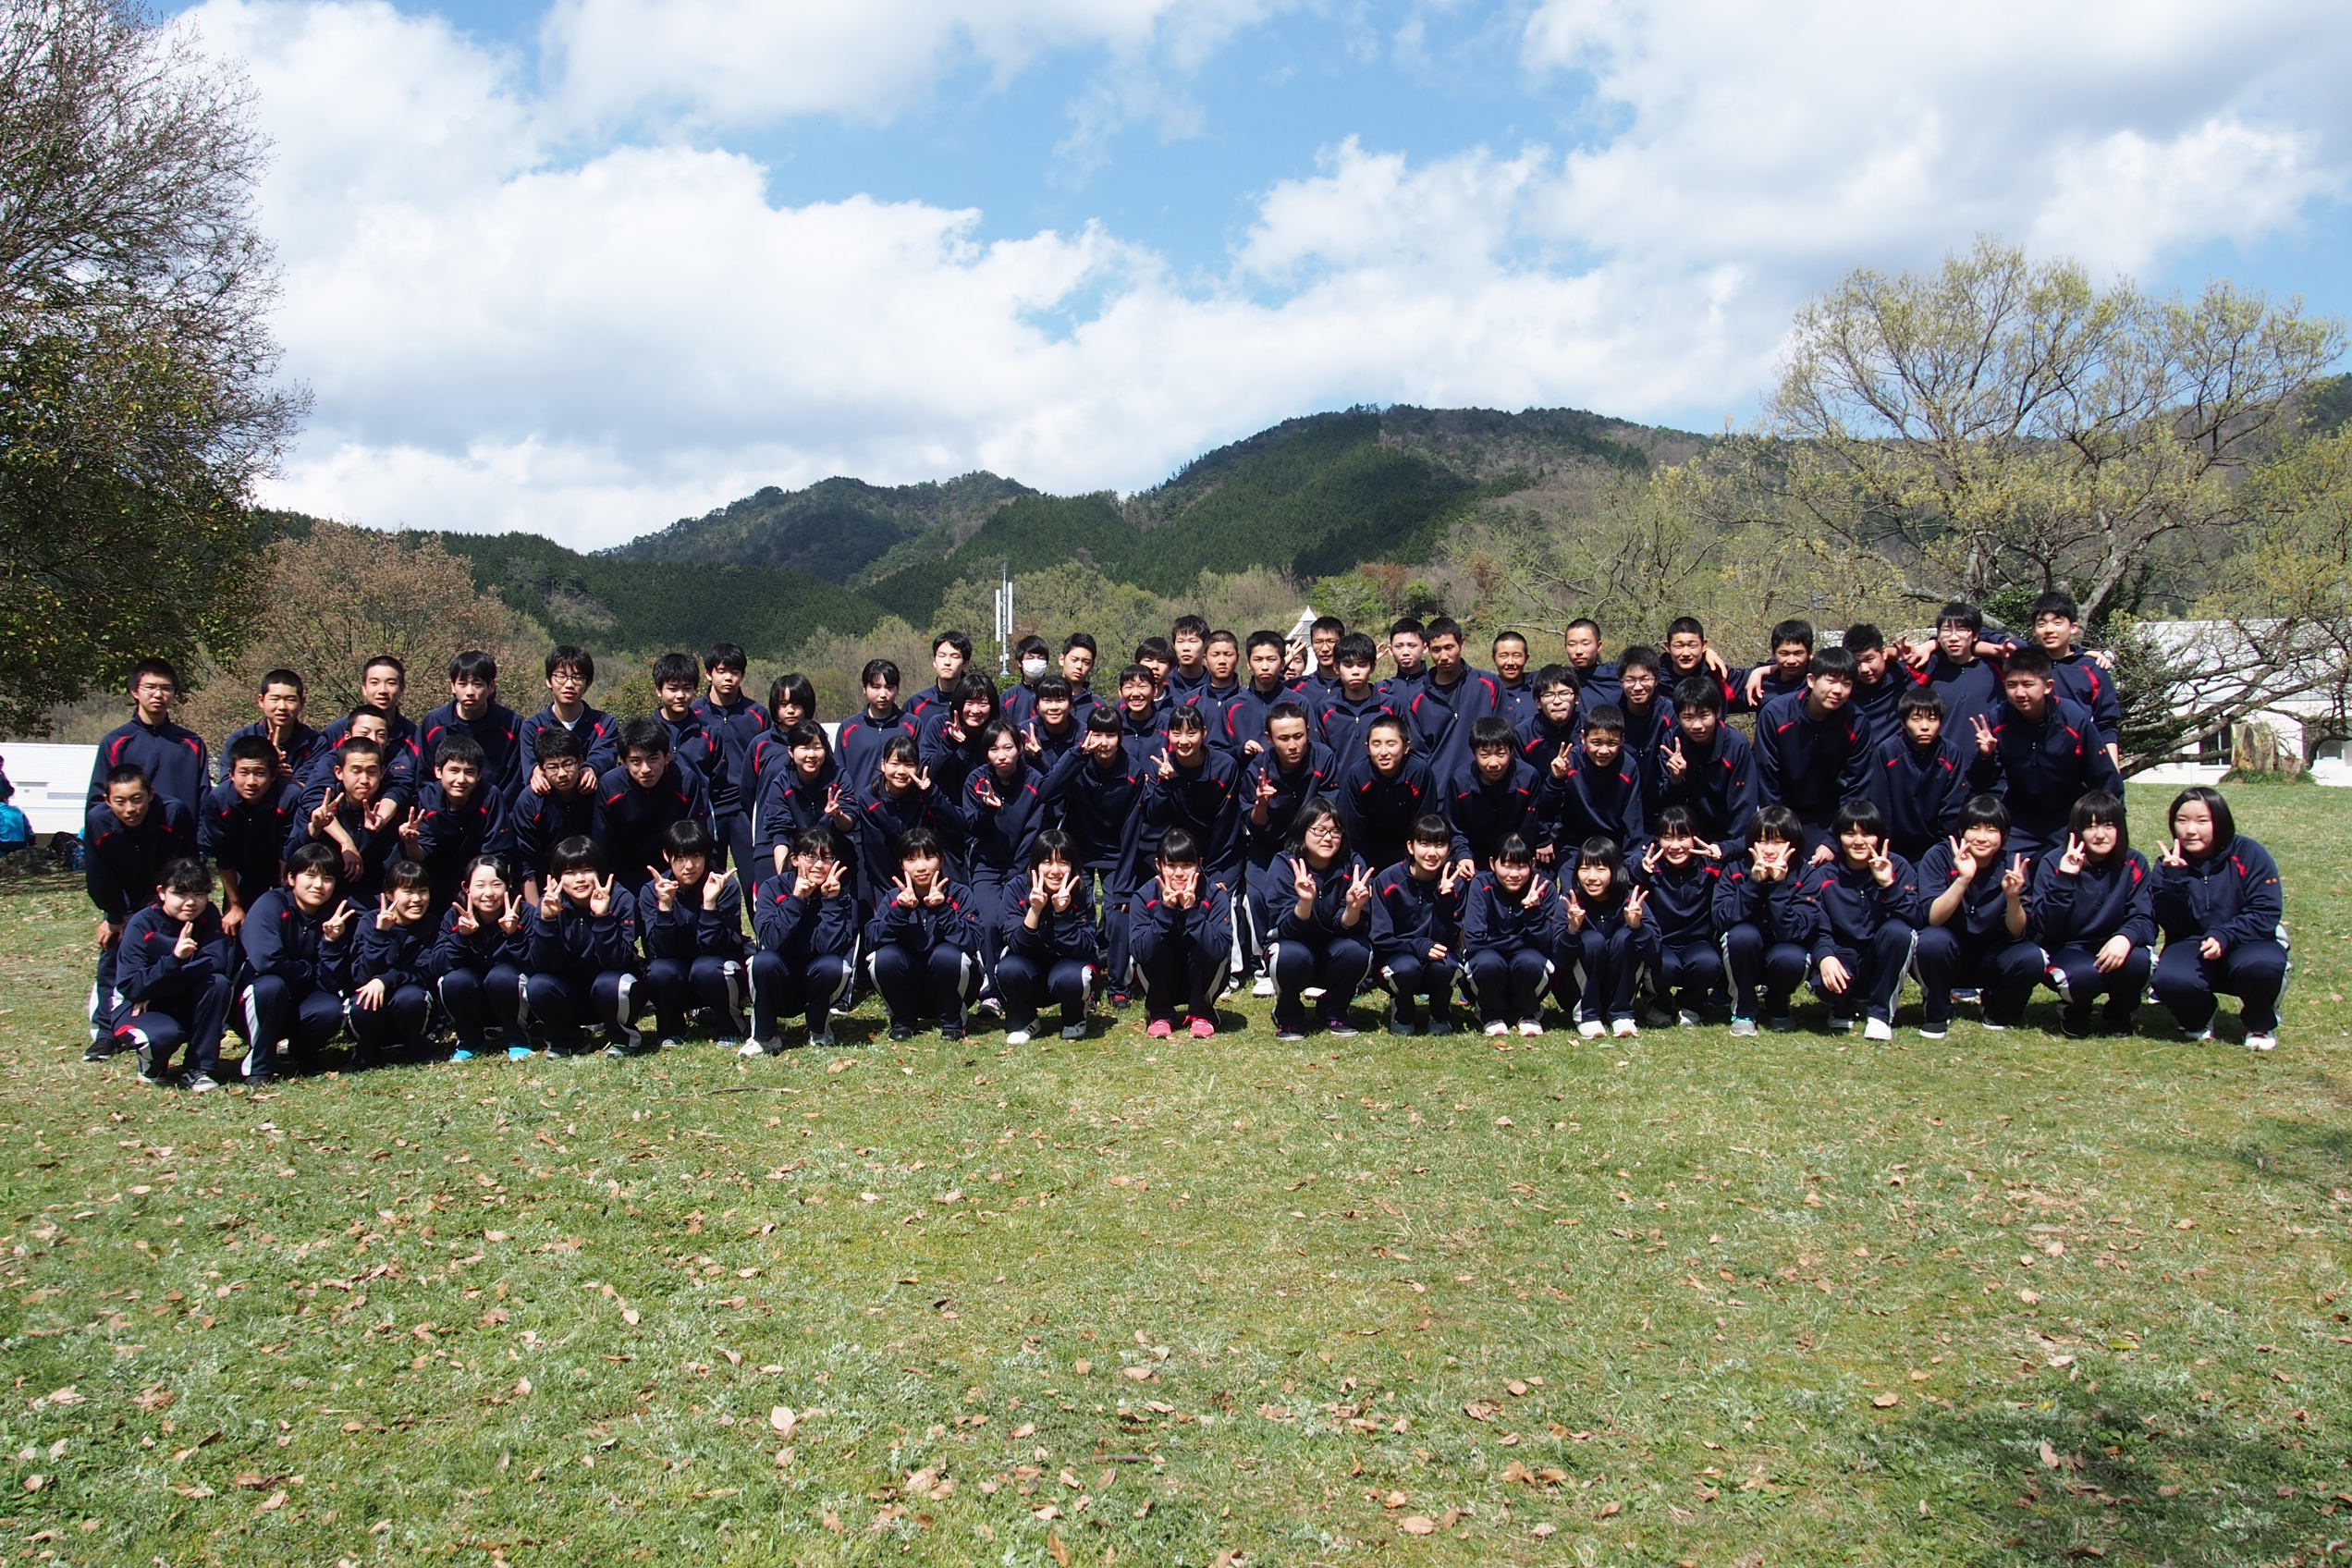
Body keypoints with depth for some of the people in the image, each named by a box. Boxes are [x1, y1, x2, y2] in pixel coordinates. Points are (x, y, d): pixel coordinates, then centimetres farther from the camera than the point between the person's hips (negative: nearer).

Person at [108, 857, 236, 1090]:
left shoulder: (209, 917, -7)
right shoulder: (142, 925, -15)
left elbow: (220, 963, -21)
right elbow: (130, 987, -22)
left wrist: (158, 985, -24)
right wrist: (174, 959, -38)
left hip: (188, 1007, 3)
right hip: (143, 1011, -3)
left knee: (217, 982, -27)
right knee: (164, 1035, -36)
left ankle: (201, 1068, -15)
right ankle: (153, 1064, 4)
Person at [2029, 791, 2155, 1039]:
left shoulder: (2134, 864, -3)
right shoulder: (2054, 864, -9)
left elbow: (2144, 918, -11)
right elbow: (2045, 927, -18)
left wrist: (2126, 937, -35)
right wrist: (2064, 879, -29)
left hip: (2112, 949, 3)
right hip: (2066, 950, -3)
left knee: (2138, 961, -32)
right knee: (2083, 975, -36)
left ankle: (2119, 1013, 3)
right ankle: (2073, 1012, 3)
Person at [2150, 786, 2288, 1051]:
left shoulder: (2249, 854, -9)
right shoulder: (2169, 863, -3)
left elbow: (2267, 914, -13)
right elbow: (2172, 924, -10)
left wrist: (2224, 936, -28)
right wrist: (2175, 878, -24)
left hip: (2246, 943, -1)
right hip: (2192, 949, 1)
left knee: (2262, 965, -37)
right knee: (2170, 980, -32)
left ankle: (2261, 1024, -1)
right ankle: (2199, 1018, 8)